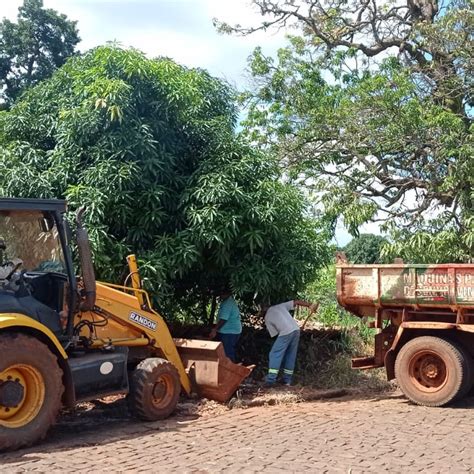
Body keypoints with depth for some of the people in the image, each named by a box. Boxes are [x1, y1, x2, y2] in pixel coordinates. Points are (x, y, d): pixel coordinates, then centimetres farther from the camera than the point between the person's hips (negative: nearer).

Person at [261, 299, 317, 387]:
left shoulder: (267, 317, 11)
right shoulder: (280, 306, 19)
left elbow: (274, 334, 12)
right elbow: (296, 302, 15)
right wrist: (310, 305, 17)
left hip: (285, 333, -5)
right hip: (296, 330, 5)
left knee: (275, 355, 2)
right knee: (291, 355, 15)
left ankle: (271, 380, -6)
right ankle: (287, 379, 18)